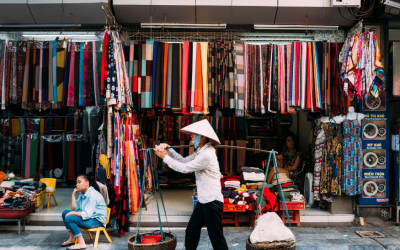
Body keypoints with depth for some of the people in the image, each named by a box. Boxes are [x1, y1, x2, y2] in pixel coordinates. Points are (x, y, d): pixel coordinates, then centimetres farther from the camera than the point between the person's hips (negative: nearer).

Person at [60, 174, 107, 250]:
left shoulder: (93, 195, -21)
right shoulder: (82, 194, 8)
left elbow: (87, 214, -25)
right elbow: (74, 209, 7)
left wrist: (72, 213, -15)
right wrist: (73, 195, 0)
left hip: (97, 220, -10)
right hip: (88, 217, 10)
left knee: (69, 218, -23)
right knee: (65, 213, 6)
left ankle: (81, 243, -18)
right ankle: (72, 239, 8)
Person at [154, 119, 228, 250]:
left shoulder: (206, 155, -22)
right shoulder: (200, 151, 10)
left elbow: (185, 168, -18)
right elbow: (184, 161, 12)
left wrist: (166, 157, -8)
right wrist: (168, 149, 3)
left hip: (212, 201, -10)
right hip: (203, 200, 10)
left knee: (216, 236, -1)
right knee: (192, 230, 17)